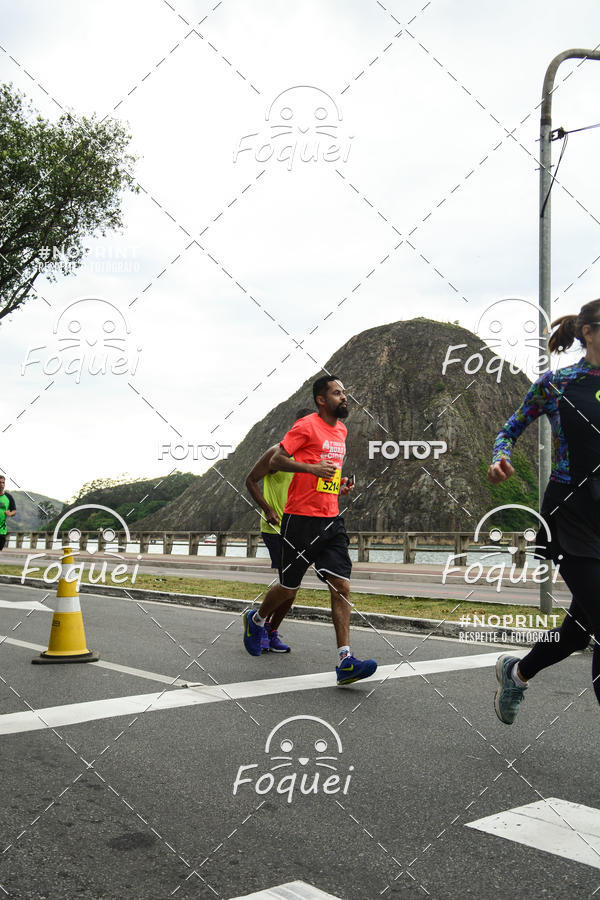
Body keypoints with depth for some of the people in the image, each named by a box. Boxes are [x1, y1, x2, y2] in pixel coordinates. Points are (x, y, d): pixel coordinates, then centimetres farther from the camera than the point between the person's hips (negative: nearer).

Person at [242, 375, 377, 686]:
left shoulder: (341, 430, 15)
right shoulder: (306, 426, -9)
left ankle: (345, 660, -8)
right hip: (301, 519, -6)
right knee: (288, 588, 6)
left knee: (342, 585, -6)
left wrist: (340, 482, 13)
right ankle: (255, 620, 37)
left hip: (331, 520, 7)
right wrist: (312, 468, -24)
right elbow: (276, 460, -13)